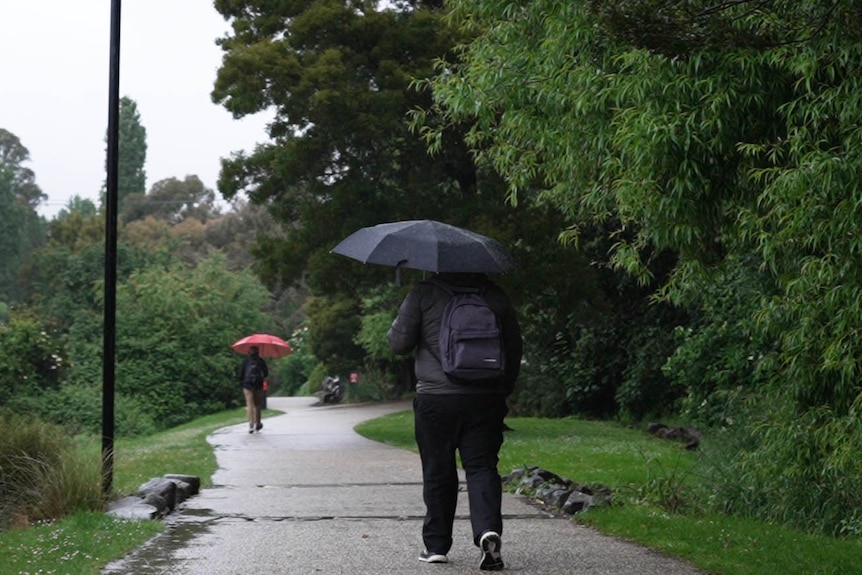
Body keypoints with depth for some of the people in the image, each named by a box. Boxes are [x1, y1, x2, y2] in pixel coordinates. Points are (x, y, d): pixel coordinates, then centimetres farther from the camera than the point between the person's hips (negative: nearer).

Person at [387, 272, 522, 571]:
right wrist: (503, 390, 21)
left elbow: (399, 342, -1)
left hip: (436, 399, -2)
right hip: (485, 400, 2)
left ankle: (436, 545, 14)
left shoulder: (423, 294, -3)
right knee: (482, 466, 3)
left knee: (438, 473, 8)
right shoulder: (496, 296, 7)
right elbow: (515, 348, 12)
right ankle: (488, 529, -20)